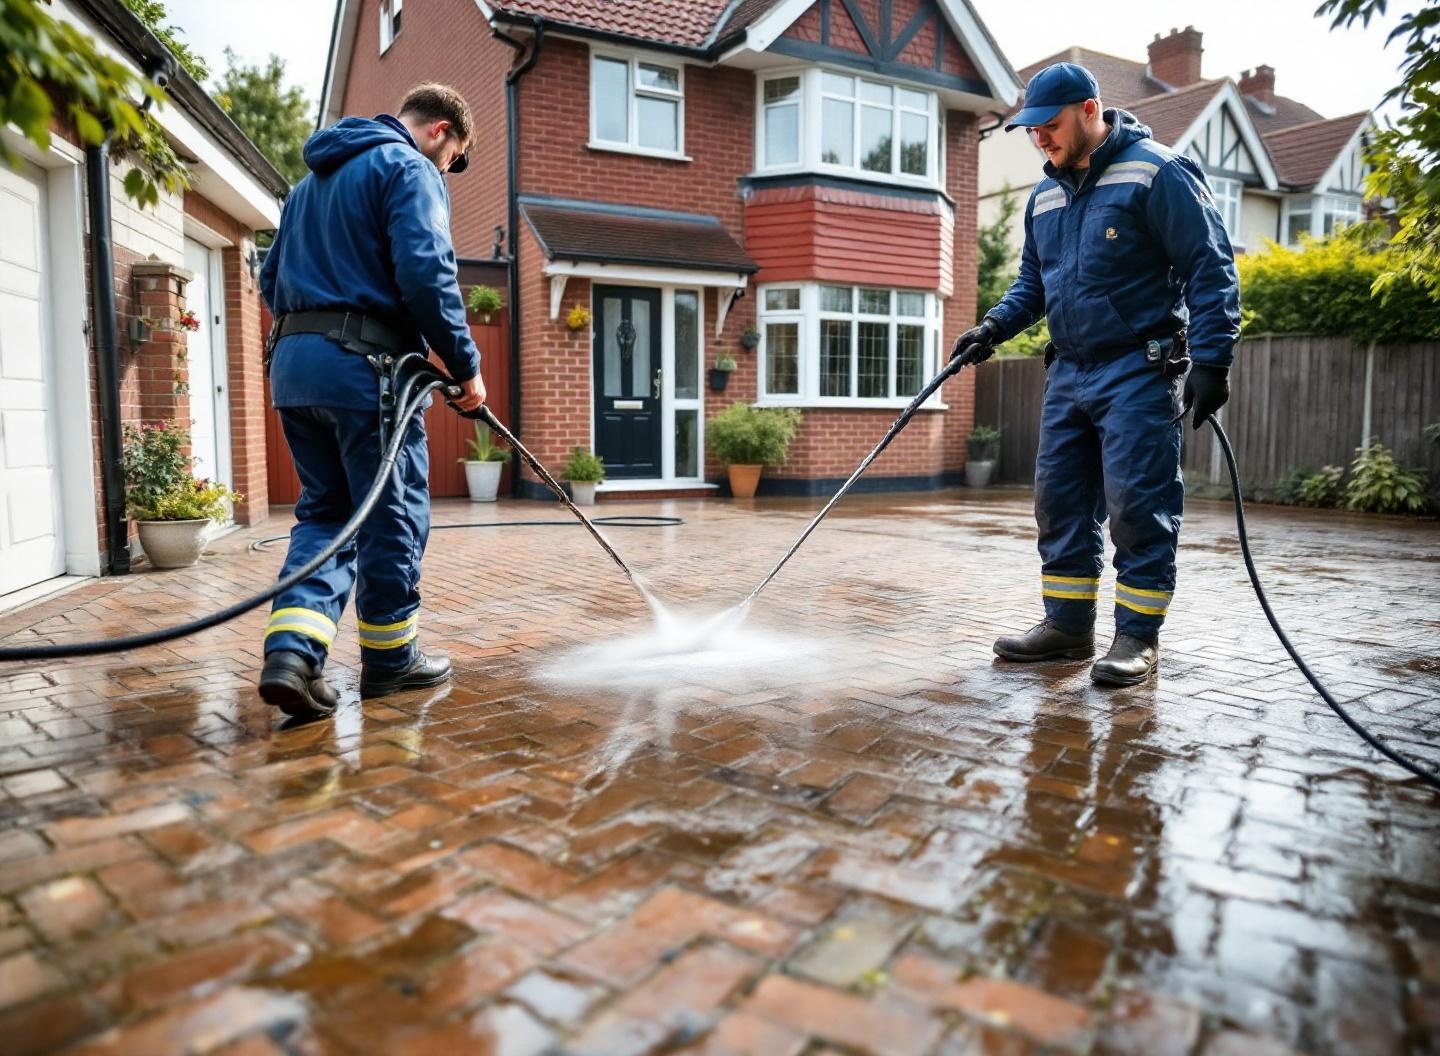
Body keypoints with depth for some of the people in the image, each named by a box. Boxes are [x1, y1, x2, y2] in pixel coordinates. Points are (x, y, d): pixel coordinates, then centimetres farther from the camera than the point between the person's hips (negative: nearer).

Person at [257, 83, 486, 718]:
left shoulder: (315, 175, 25)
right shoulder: (409, 168, -3)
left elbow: (273, 279, 25)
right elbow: (426, 273, -17)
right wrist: (466, 365, -11)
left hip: (290, 361, 8)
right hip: (364, 363, -8)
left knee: (325, 510, 11)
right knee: (393, 513, 4)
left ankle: (291, 652, -6)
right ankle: (390, 659, 15)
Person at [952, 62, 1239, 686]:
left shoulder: (1156, 173, -7)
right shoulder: (1044, 196, 15)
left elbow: (1209, 267, -10)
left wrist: (1211, 359, -17)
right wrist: (994, 326, 6)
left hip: (1138, 371, -7)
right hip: (1068, 371, 7)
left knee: (1138, 505, -5)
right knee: (1060, 500, 7)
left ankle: (1138, 635, 5)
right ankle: (1067, 624, 17)